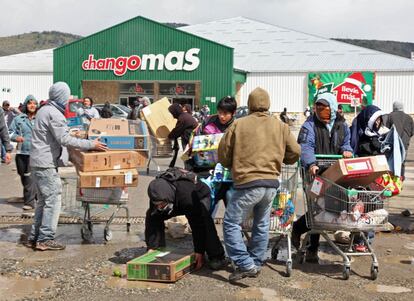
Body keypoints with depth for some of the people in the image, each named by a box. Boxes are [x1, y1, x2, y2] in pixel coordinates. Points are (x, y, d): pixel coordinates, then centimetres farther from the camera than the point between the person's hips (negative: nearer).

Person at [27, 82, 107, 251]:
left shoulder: (44, 110, 16)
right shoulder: (54, 114, -15)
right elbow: (64, 139, -20)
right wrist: (90, 144, -17)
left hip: (37, 162, 10)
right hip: (46, 164, -10)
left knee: (43, 200, 15)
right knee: (53, 200, -5)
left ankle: (34, 237, 19)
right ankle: (46, 239, -3)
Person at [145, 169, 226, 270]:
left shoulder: (187, 195, -45)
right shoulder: (158, 195, -30)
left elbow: (197, 224, -40)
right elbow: (152, 220, -21)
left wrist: (199, 252, -35)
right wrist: (151, 247, -24)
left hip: (200, 197, -5)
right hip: (177, 201, 5)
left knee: (203, 221, -36)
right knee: (153, 216, -12)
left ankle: (217, 257, -25)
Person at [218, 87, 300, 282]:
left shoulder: (238, 124, -1)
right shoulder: (280, 126, 8)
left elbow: (223, 155, 3)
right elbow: (295, 152, 11)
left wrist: (235, 166, 23)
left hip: (247, 183, -5)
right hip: (272, 183, 5)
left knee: (231, 224, 3)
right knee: (261, 225, 18)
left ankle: (246, 264, -6)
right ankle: (256, 264, 26)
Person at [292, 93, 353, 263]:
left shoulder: (342, 126, 10)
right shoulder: (310, 125, -7)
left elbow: (346, 142, 23)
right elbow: (305, 147, -21)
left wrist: (346, 150, -2)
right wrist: (311, 164, -39)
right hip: (315, 173, -4)